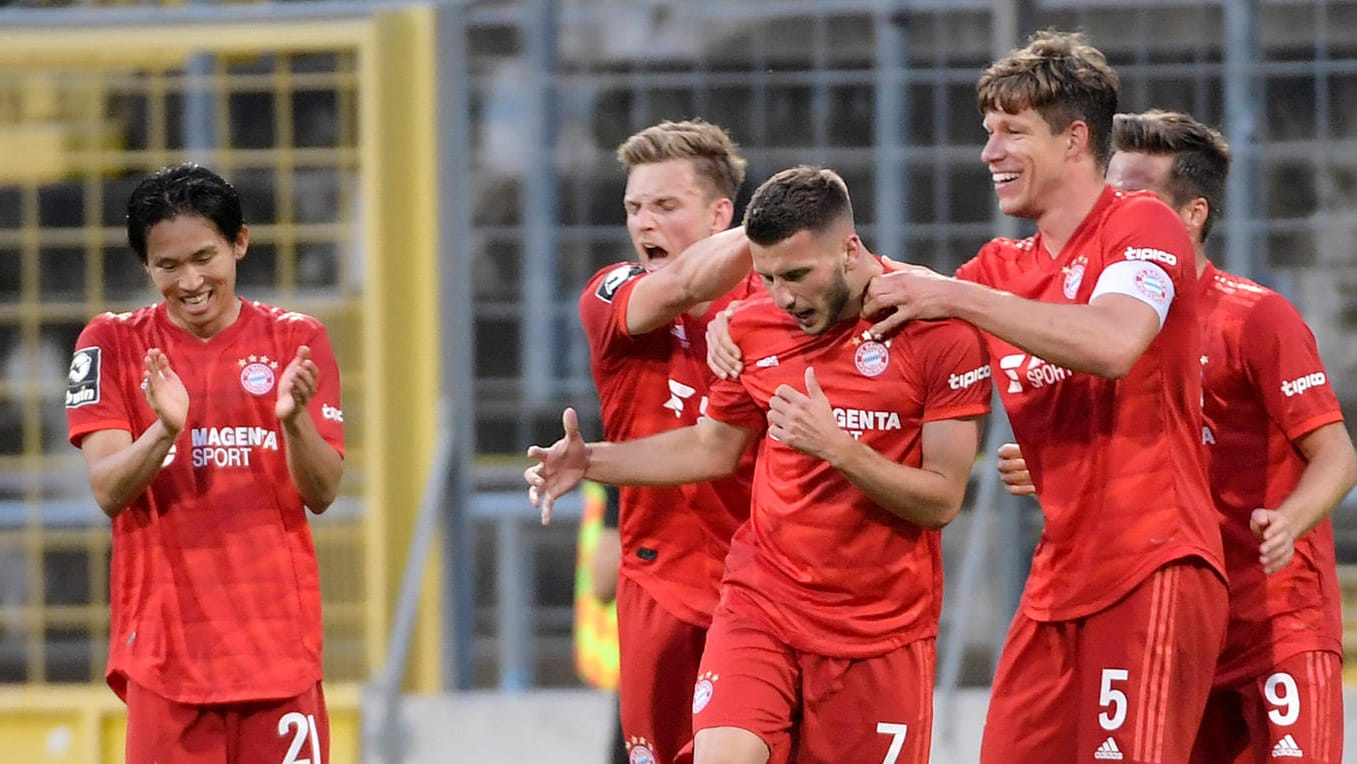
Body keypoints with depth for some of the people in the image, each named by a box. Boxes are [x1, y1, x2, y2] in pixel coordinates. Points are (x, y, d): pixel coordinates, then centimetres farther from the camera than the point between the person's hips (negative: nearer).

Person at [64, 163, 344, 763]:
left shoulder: (296, 341, 5)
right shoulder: (113, 345, 3)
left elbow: (322, 493, -2)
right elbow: (108, 490, -7)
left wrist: (293, 418, -22)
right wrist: (166, 429, -26)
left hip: (279, 642, 1)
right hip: (164, 642, -1)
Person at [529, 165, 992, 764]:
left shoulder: (940, 331, -10)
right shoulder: (753, 328, 5)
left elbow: (942, 500, -11)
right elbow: (713, 448, 20)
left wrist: (836, 447, -23)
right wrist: (591, 462, 7)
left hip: (882, 630, -2)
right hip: (760, 608, 2)